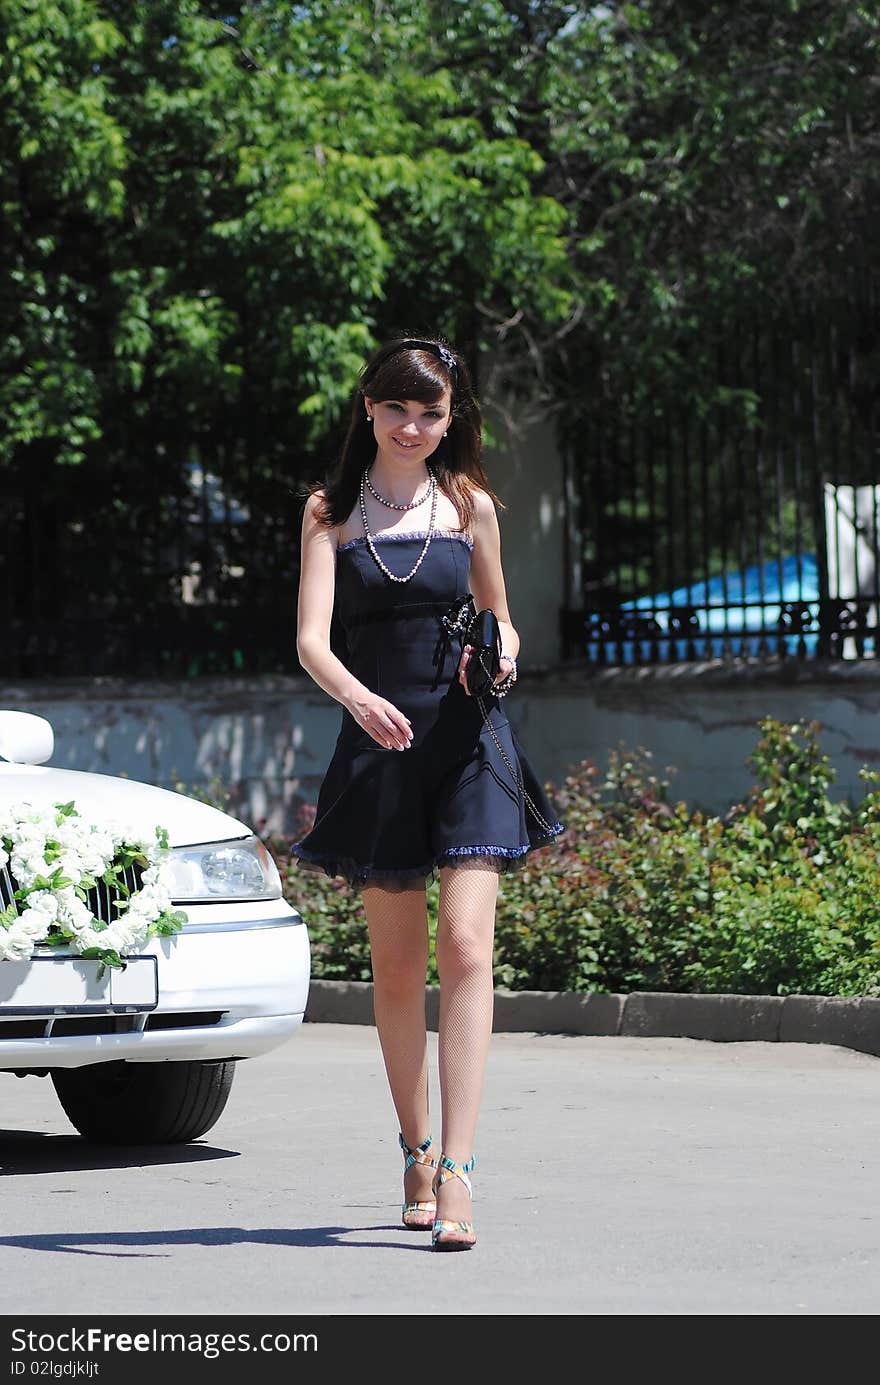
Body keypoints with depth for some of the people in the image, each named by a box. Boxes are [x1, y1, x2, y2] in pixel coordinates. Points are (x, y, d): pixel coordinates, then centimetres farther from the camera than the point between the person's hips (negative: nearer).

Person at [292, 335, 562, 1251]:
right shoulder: (330, 511, 5)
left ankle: (456, 1173, -19)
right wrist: (356, 695, -28)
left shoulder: (468, 505, 9)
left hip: (467, 740, 0)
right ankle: (416, 1155, 24)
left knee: (465, 946, -14)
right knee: (397, 963, 7)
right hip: (378, 739, 1)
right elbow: (311, 640, -7)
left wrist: (500, 657, -5)